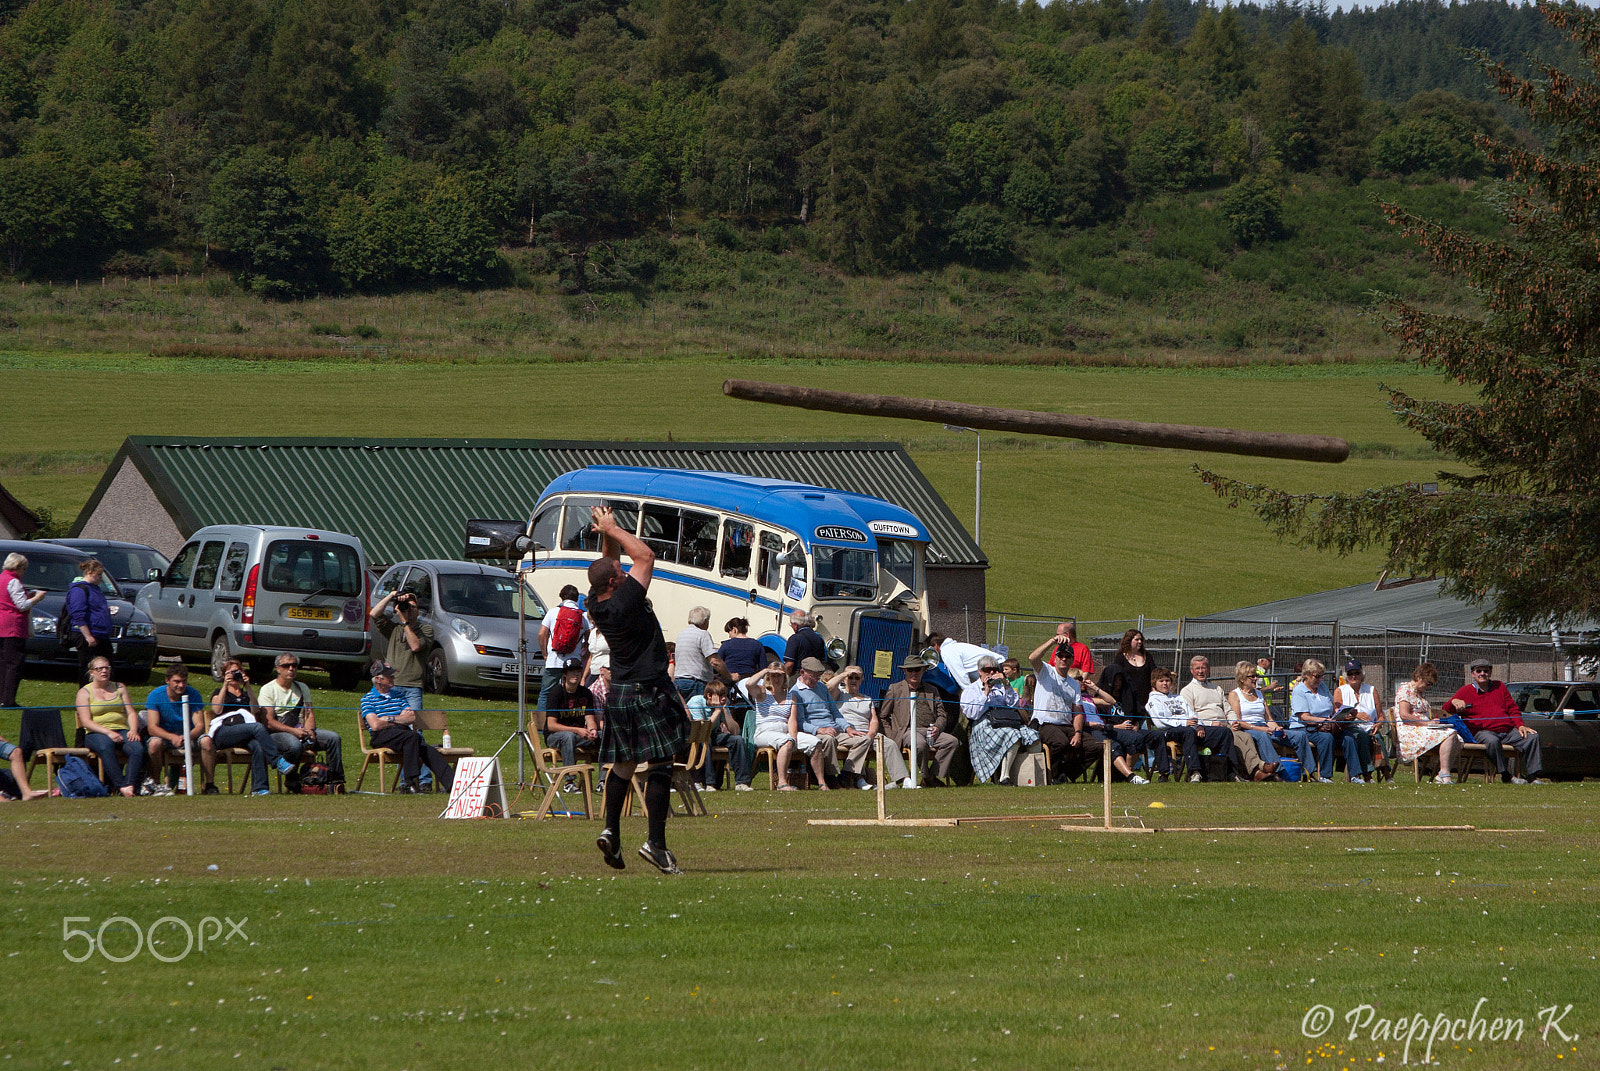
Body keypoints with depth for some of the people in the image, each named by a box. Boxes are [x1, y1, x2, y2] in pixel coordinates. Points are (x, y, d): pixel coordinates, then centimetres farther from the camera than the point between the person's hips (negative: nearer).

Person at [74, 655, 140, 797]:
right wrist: (108, 732, -18)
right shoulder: (84, 692, 8)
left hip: (122, 731, 3)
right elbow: (86, 721, -3)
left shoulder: (120, 688, 20)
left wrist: (133, 730, -8)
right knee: (105, 746, -40)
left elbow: (131, 713, 14)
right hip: (96, 734, -3)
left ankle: (130, 785, -42)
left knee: (137, 748, -31)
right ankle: (121, 786, -46)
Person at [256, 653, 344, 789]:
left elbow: (310, 714, 12)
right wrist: (294, 731, -21)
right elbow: (269, 722, -10)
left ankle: (336, 780, -15)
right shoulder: (268, 690, 0)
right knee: (294, 745, -40)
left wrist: (309, 730, -12)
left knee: (334, 738, -15)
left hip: (300, 730, 6)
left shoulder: (302, 688, 20)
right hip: (277, 733, -6)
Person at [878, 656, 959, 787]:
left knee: (952, 741, -24)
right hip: (907, 731, -4)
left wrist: (937, 727, -3)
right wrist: (891, 736, -3)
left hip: (930, 731, 4)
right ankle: (925, 776, -20)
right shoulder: (895, 689, 13)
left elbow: (942, 715, 20)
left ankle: (933, 776, -24)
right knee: (920, 744, -38)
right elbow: (882, 716, 12)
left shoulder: (932, 690, 23)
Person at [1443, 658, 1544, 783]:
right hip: (1483, 732, -5)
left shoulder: (1499, 687, 22)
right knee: (1492, 741, -40)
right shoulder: (1466, 691, 10)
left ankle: (1532, 776, -14)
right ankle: (1505, 776, -35)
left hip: (1508, 731, 5)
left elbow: (1513, 709, 22)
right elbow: (1446, 710, 5)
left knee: (1532, 737, -15)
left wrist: (1520, 725, 4)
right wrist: (1453, 702, -20)